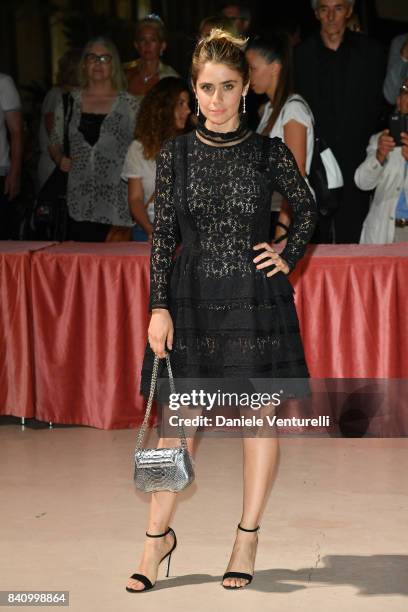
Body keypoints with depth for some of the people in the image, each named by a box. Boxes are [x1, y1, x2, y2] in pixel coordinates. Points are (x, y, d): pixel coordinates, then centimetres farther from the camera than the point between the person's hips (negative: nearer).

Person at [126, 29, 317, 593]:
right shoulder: (176, 154, 1)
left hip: (256, 298, 0)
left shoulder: (270, 153, -1)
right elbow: (163, 234, 1)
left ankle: (248, 538, 16)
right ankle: (158, 535, 15)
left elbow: (306, 209, 14)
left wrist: (288, 260, 1)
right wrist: (159, 308, -4)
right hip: (193, 297, 0)